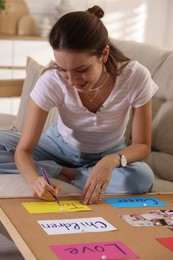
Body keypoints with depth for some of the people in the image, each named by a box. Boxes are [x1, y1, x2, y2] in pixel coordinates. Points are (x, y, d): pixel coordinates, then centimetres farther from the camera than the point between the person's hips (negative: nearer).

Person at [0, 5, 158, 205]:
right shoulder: (51, 82, -28)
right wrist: (34, 179, -47)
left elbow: (142, 145, -17)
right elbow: (24, 149, -24)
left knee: (143, 178, -35)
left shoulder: (136, 77, -27)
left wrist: (112, 160, -39)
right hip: (60, 146, 0)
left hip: (108, 155, 0)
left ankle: (64, 174, -15)